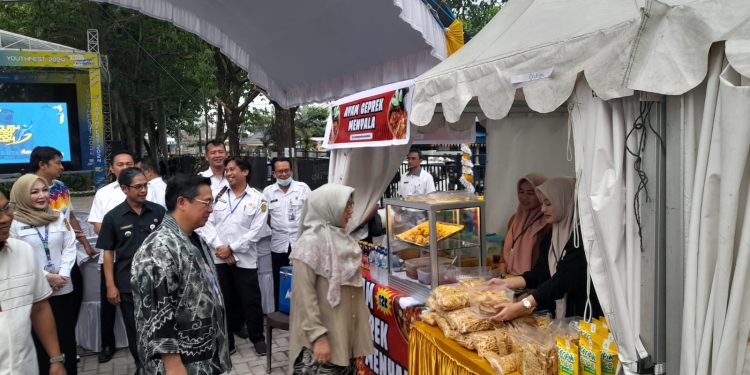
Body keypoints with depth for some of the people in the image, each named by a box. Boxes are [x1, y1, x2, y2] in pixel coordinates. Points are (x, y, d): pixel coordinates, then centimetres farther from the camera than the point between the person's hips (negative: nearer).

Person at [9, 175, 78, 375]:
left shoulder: (59, 217, 7)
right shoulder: (14, 222, -6)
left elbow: (70, 248, 5)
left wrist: (62, 274, -9)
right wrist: (47, 277, -14)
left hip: (64, 289, 3)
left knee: (67, 337, 10)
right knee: (41, 340, 7)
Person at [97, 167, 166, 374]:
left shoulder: (158, 211, -2)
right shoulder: (113, 217, -5)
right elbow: (108, 252, -1)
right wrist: (111, 286, -4)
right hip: (128, 284, 0)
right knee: (134, 328, 14)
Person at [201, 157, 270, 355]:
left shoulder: (257, 199, -2)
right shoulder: (218, 196, 7)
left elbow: (256, 231, -9)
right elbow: (208, 223, 2)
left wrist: (231, 248, -11)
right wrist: (218, 247, -12)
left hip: (244, 259, -3)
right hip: (219, 258, 3)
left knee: (250, 301, 5)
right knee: (222, 301, 12)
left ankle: (257, 337, 24)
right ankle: (225, 341, 26)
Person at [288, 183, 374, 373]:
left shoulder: (341, 238, 8)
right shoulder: (310, 242, -16)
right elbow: (304, 294, -18)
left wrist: (359, 327, 16)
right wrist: (318, 336, -20)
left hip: (345, 332, 7)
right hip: (322, 336, -7)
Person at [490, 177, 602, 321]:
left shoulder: (580, 234, -16)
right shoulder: (553, 233, 8)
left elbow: (564, 279, -23)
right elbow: (541, 272, 9)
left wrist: (522, 306, -28)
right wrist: (507, 283, -2)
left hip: (582, 316, -6)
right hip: (556, 314, 6)